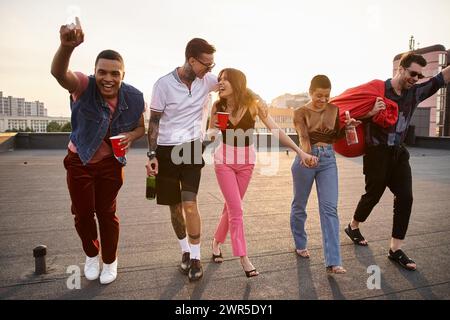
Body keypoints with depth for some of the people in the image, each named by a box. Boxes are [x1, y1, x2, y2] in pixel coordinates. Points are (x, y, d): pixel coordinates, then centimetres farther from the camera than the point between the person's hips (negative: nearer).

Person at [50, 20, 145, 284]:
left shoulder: (134, 97, -17)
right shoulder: (84, 86, -25)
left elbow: (141, 126, -1)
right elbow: (59, 73, -47)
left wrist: (130, 136, -25)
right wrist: (67, 46, -69)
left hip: (110, 163, 0)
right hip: (79, 161, 0)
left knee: (107, 213, 10)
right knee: (83, 214, 13)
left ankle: (110, 261, 33)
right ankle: (92, 255, 41)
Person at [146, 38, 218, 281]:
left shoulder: (208, 81, -4)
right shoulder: (164, 84, -11)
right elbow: (154, 121, -4)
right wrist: (152, 155, -9)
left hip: (192, 147, 1)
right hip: (166, 150, 0)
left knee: (189, 203, -12)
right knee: (175, 206, 9)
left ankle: (195, 258, 5)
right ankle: (185, 251, 29)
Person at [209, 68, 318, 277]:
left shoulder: (253, 104, -11)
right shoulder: (218, 107, -8)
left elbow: (275, 130, -13)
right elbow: (210, 137, 3)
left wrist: (300, 151, -18)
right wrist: (214, 127, -21)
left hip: (247, 160, 1)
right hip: (224, 160, -1)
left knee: (231, 207, 12)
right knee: (236, 209, -4)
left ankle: (216, 242, 36)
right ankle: (243, 258, 6)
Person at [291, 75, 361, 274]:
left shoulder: (334, 110, 5)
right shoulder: (301, 112, -5)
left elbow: (336, 136, 15)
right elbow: (303, 136, -22)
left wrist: (347, 126, -5)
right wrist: (306, 154, -42)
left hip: (328, 160, 2)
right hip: (306, 159, -2)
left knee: (329, 208, -7)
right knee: (299, 205, 11)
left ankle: (333, 261, -6)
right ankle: (300, 245, 35)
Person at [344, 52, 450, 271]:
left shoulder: (416, 92, 4)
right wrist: (371, 112, -29)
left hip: (398, 153, 6)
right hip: (377, 153, -5)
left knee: (405, 198, -2)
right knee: (373, 195, 6)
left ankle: (396, 249, 7)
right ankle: (353, 227, 33)